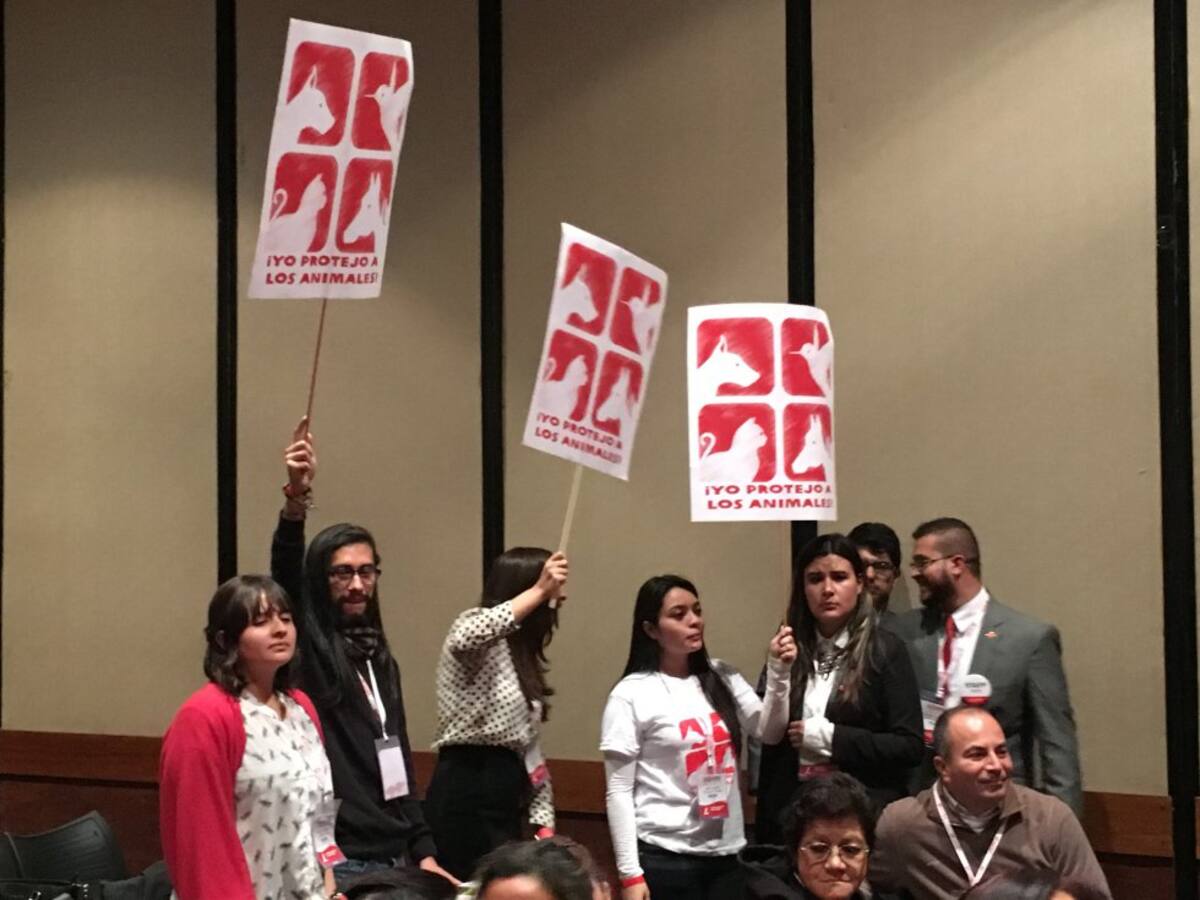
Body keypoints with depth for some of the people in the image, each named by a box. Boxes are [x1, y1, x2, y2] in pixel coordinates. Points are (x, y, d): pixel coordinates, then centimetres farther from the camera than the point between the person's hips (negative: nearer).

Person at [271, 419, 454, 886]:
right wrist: (296, 497, -39)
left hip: (394, 855, 6)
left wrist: (423, 849, 12)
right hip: (334, 857, -6)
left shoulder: (379, 658, 13)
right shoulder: (308, 648, -5)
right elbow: (286, 573, -24)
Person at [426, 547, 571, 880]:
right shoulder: (477, 624, -7)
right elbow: (463, 641, -35)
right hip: (465, 797, -9)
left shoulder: (521, 656, 18)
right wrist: (539, 591, -29)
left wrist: (544, 822, 11)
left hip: (504, 801, 9)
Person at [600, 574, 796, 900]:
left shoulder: (721, 678, 8)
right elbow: (619, 791, -6)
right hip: (665, 857, -4)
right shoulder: (631, 695, -6)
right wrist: (630, 874, -11)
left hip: (725, 853, 4)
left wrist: (778, 671, -13)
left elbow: (769, 732, 0)